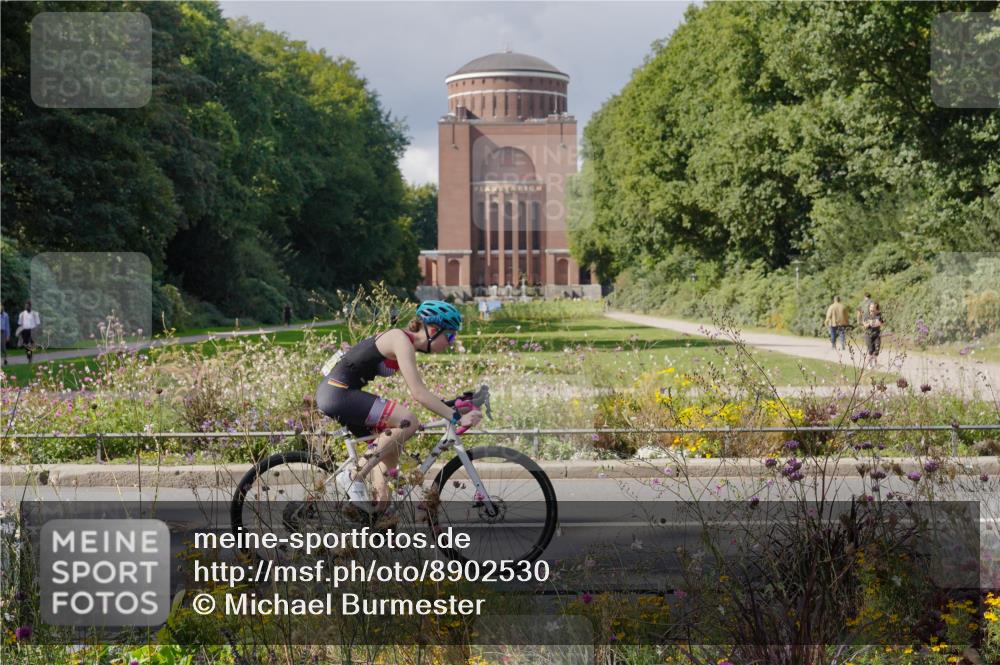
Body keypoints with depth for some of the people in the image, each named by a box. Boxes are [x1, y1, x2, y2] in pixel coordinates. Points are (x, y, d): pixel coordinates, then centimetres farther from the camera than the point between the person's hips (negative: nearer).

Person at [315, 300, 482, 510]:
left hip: (333, 393, 11)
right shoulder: (402, 341, -14)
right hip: (339, 393, -11)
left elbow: (418, 391, 23)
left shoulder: (404, 340, 15)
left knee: (391, 444, 15)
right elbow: (418, 393, -22)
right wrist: (457, 418, -23)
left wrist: (452, 405, 22)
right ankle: (355, 477, -13)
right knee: (408, 422, -19)